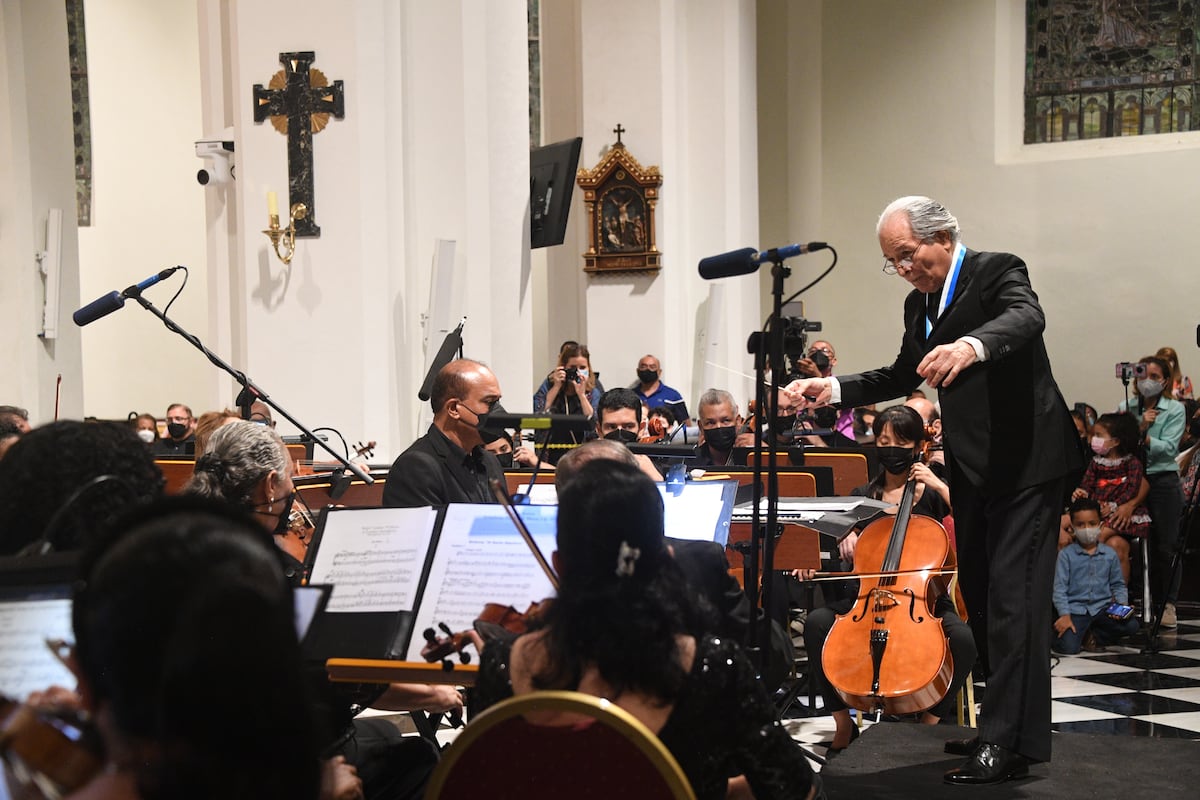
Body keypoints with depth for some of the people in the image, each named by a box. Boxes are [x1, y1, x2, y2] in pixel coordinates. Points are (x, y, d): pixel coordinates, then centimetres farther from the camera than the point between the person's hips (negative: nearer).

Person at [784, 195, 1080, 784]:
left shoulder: (997, 272, -10)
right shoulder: (920, 303, 14)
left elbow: (1026, 318, -31)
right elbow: (902, 377, 22)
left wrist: (973, 344, -52)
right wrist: (833, 390, 6)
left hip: (1026, 463, -9)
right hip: (971, 470, 9)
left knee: (1013, 598, -12)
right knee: (978, 597, 12)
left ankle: (1009, 741, -12)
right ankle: (1002, 729, 21)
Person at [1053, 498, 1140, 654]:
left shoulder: (1109, 554, 8)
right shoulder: (1066, 554, 0)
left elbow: (1118, 585, 16)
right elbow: (1059, 587, -4)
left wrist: (1122, 604, -3)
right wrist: (1065, 615, -16)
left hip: (1102, 608, 4)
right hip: (1076, 609, -4)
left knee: (1131, 625, -21)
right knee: (1068, 647, -26)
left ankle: (1092, 637, -2)